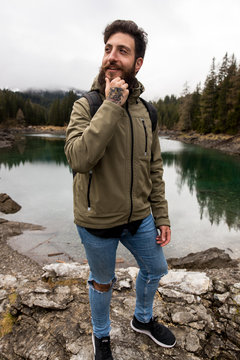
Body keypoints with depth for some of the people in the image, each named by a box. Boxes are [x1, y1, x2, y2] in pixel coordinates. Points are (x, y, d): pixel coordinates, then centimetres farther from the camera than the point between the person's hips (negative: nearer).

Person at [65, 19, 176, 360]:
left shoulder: (146, 111, 0)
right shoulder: (86, 105, -12)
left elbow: (155, 170, 4)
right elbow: (79, 158, -30)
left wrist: (161, 217, 3)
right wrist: (111, 106, -27)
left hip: (139, 217, 5)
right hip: (97, 221, -4)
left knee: (156, 269, 22)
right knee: (103, 283, 18)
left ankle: (143, 319, 54)